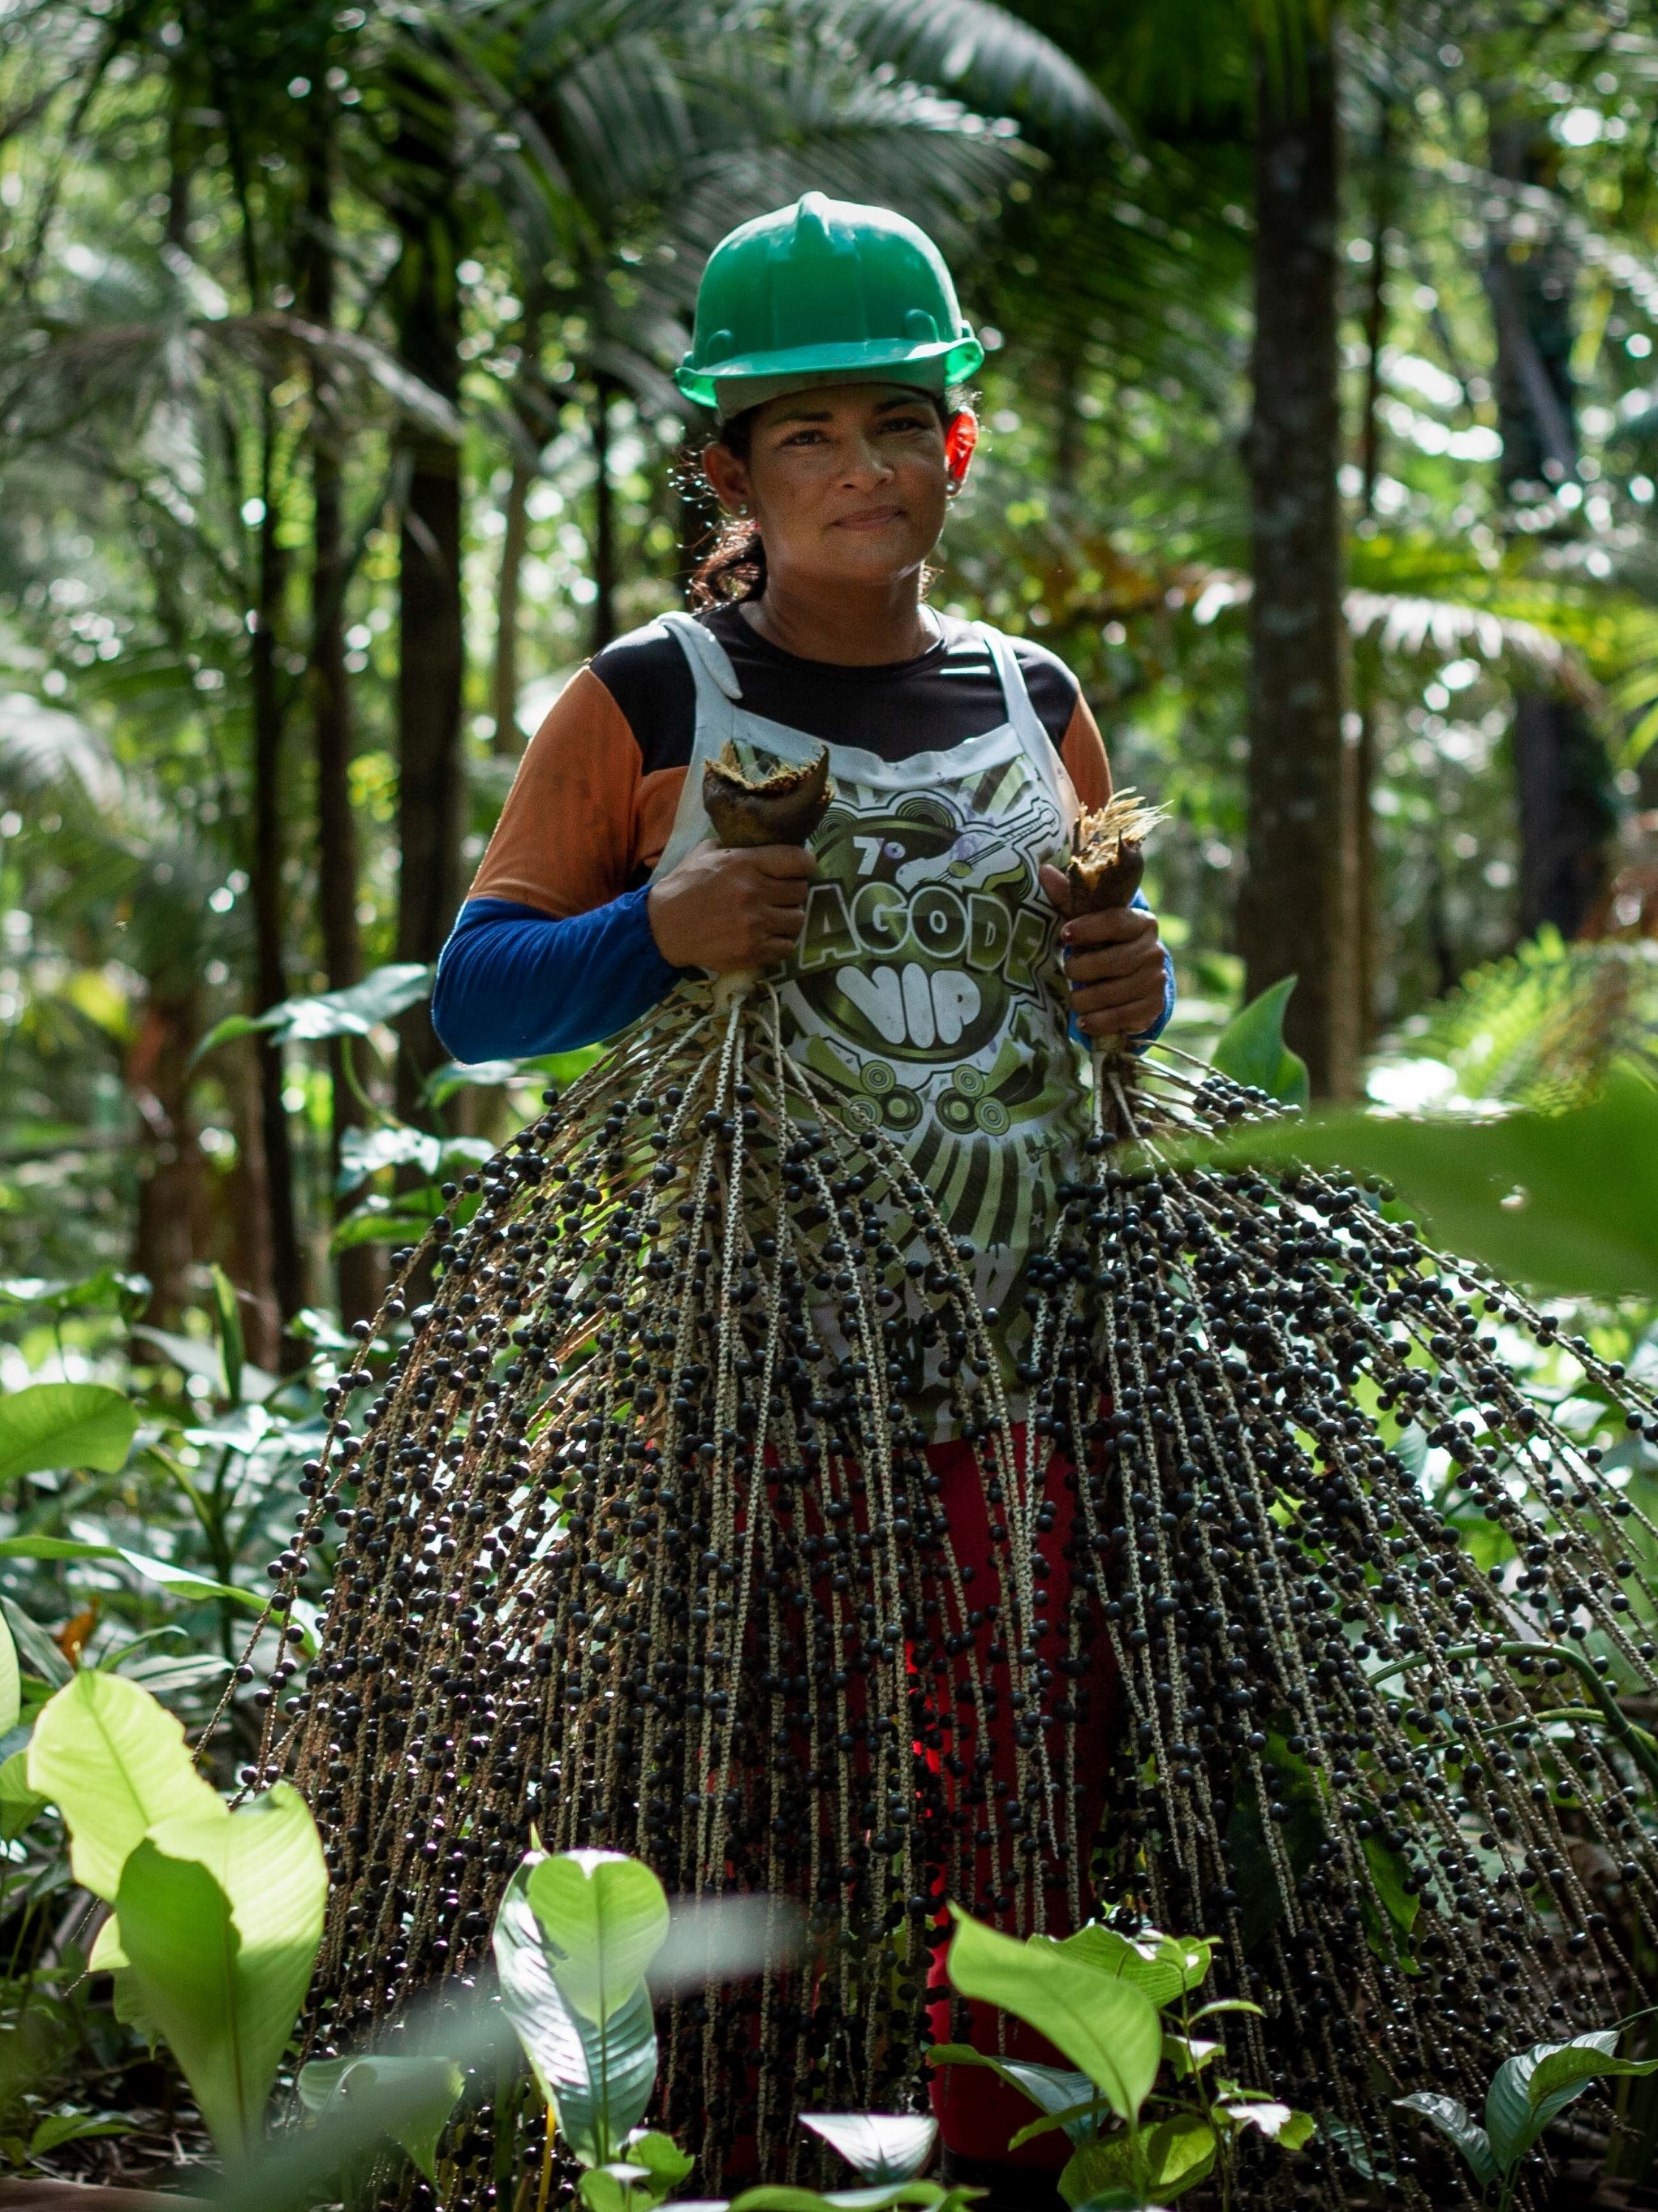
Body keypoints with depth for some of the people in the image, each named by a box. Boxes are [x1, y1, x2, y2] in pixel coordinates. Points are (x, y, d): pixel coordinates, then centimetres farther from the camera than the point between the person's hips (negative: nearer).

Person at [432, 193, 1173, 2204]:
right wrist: (657, 931, -15)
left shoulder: (1035, 702, 14)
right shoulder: (646, 704, 3)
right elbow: (473, 1001, 2)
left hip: (1022, 1336, 4)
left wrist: (1135, 991, 2)